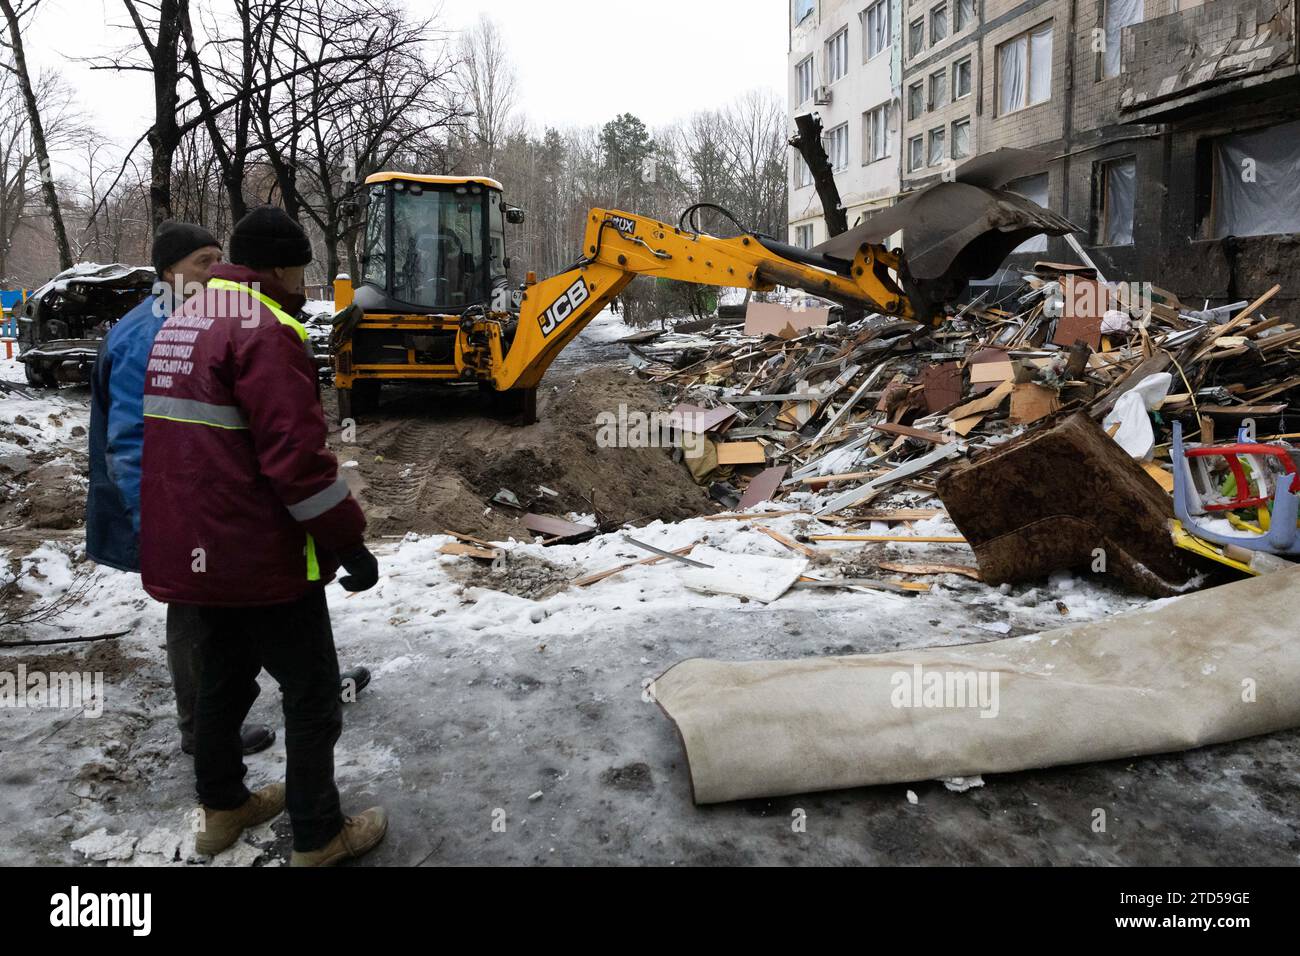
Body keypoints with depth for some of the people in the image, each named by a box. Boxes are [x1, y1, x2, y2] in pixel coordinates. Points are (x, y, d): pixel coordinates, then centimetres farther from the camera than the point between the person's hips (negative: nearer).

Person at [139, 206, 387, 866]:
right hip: (258, 557, -9)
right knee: (312, 694, 5)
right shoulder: (265, 330, -17)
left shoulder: (179, 327, 14)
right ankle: (318, 838, 16)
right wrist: (348, 541, -17)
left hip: (185, 553, 9)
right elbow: (296, 454, -24)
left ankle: (222, 809, 39)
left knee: (222, 678, 24)